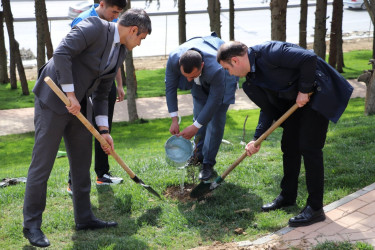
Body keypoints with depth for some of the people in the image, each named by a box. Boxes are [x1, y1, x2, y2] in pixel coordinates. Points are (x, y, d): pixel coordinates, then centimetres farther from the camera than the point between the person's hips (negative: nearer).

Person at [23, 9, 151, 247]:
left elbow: (102, 93, 13)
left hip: (80, 106, 9)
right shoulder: (95, 27, -14)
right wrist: (70, 94, -24)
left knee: (82, 163, 12)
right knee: (42, 164, -2)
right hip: (54, 100, -8)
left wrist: (104, 130, 7)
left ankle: (84, 218, 24)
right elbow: (61, 53, -25)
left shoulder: (121, 51, 10)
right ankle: (32, 225, 9)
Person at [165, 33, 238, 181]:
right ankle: (199, 155, 28)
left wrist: (196, 126, -27)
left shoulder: (217, 70, -48)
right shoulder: (173, 59, -36)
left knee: (215, 120, -8)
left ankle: (208, 164, 5)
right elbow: (170, 88, -20)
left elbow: (214, 101, -33)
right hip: (200, 82, 4)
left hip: (224, 77, -4)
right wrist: (174, 120, -21)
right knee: (199, 116, 7)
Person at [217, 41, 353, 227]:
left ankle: (315, 208, -2)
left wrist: (304, 90, -21)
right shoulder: (253, 77, 3)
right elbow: (269, 109, 7)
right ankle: (288, 196, 27)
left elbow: (309, 58, -30)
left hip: (317, 95, -9)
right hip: (295, 100, 9)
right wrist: (257, 139, 0)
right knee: (289, 146, 11)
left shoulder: (269, 52, -25)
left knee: (309, 148, -10)